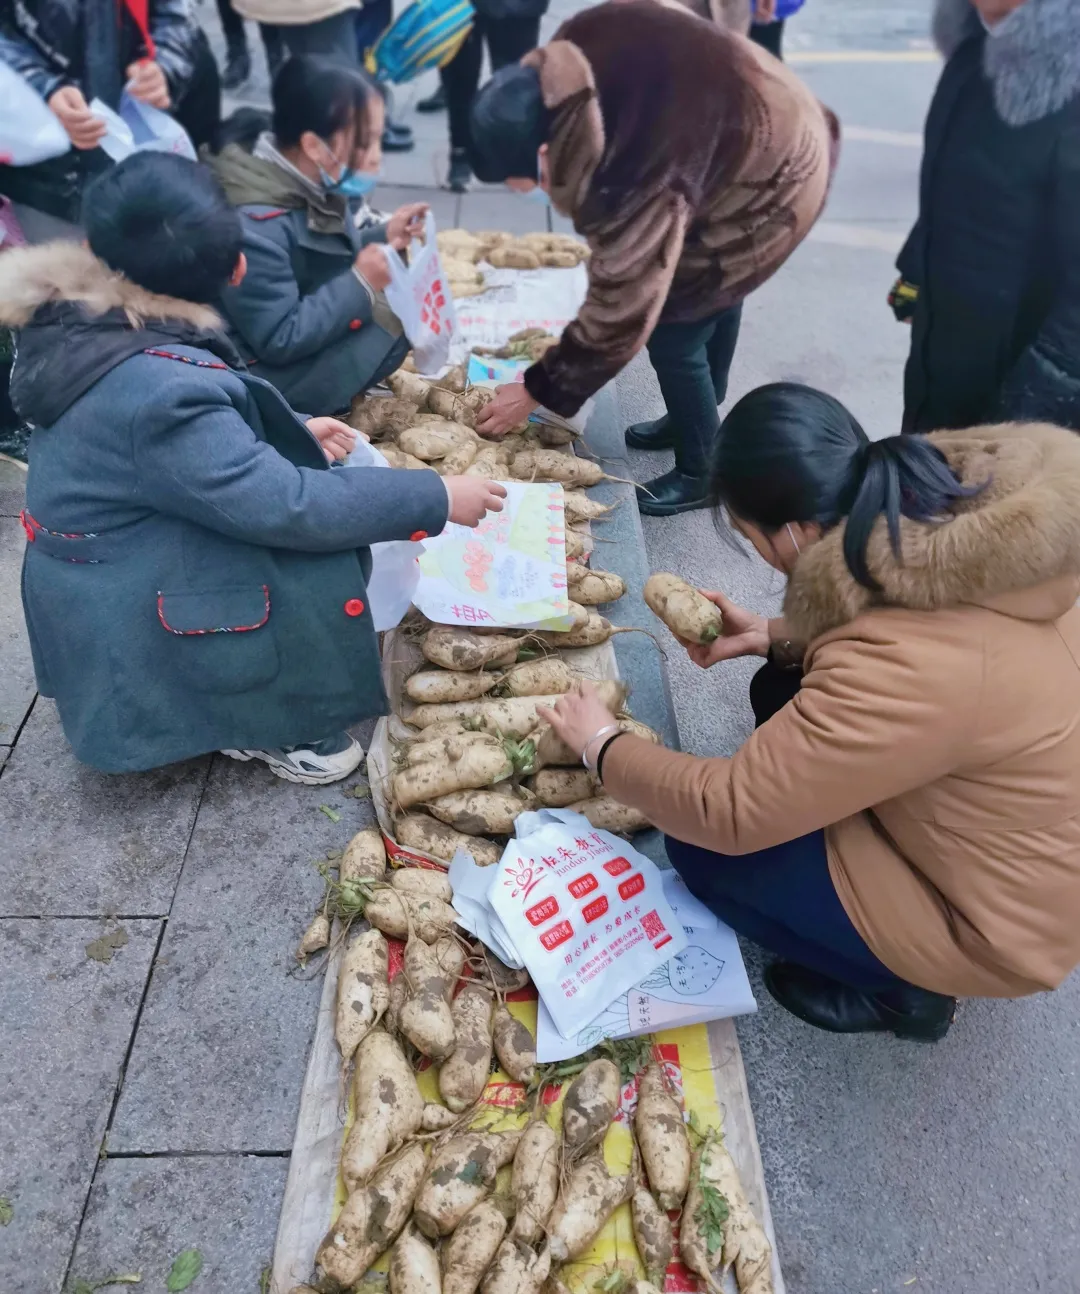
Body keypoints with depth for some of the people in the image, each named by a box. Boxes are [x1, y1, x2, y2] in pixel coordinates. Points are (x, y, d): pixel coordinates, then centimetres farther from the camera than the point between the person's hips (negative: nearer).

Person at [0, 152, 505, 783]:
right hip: (135, 621, -9)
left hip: (127, 562, 9)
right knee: (335, 554, -17)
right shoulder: (159, 388, -32)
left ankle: (252, 707, 18)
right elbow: (287, 507, -30)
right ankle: (268, 728, 2)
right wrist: (436, 498, -22)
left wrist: (293, 430, 5)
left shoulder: (91, 328, -4)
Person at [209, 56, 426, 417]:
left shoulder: (309, 184, 0)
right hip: (264, 374, -9)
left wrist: (382, 236, -1)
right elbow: (278, 341, -28)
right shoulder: (255, 223, -28)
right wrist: (360, 284, -26)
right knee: (392, 322, -20)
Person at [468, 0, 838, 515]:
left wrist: (537, 392, -17)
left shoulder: (639, 174, -37)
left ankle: (703, 473, 20)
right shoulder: (574, 53, -18)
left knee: (673, 331, -2)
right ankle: (699, 422, 47)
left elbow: (620, 311, -27)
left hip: (771, 183, -9)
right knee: (712, 289, 24)